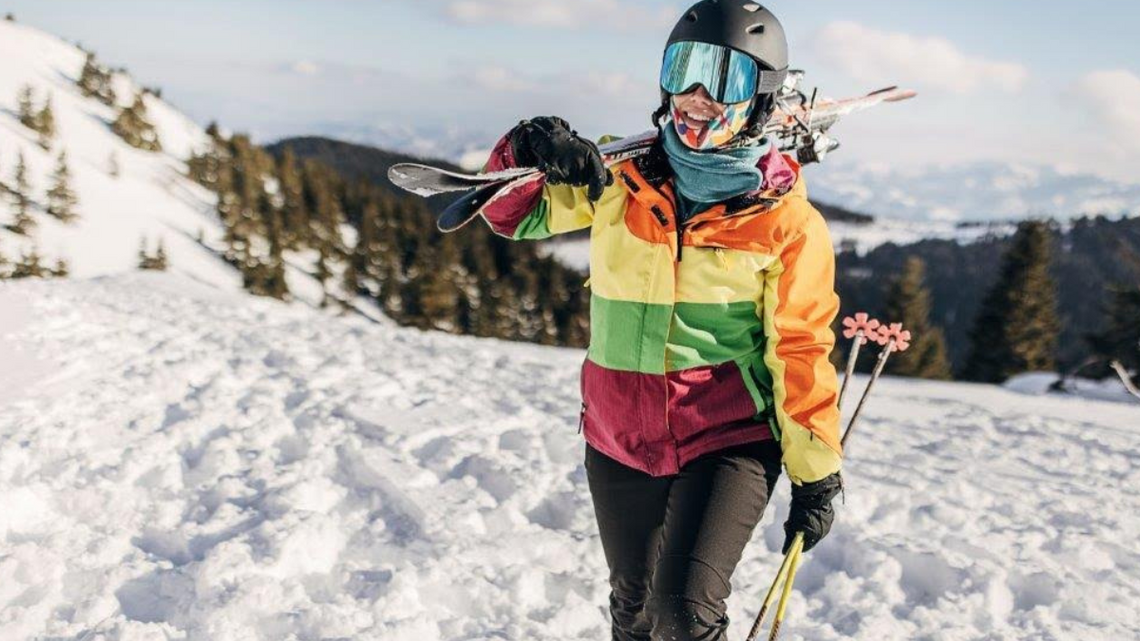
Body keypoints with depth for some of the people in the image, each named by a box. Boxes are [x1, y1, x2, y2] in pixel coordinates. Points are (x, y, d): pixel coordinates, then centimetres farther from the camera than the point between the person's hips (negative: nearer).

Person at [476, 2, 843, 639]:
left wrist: (816, 475, -4)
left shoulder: (786, 221, -9)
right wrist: (529, 153, -17)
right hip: (621, 438, 4)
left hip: (730, 440, -3)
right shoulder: (621, 185, -2)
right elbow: (516, 212, 5)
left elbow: (801, 352, -6)